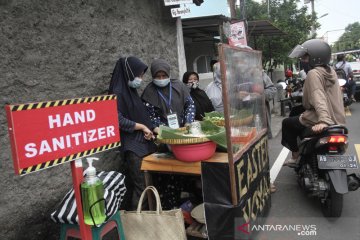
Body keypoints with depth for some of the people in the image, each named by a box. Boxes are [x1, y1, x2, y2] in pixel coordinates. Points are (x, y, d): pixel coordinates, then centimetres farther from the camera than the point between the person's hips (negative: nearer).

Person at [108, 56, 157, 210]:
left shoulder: (132, 91, 14)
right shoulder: (117, 92, -12)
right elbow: (118, 120, -19)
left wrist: (151, 129, 6)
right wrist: (142, 126, -11)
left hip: (142, 142, 8)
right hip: (131, 145, -8)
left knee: (134, 183, 11)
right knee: (140, 184, -5)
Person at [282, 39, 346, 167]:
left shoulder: (313, 73, -17)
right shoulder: (331, 70, 10)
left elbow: (318, 98, -30)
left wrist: (323, 121, -40)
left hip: (323, 120, -9)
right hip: (337, 119, 9)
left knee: (287, 123, 9)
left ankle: (296, 156, 14)